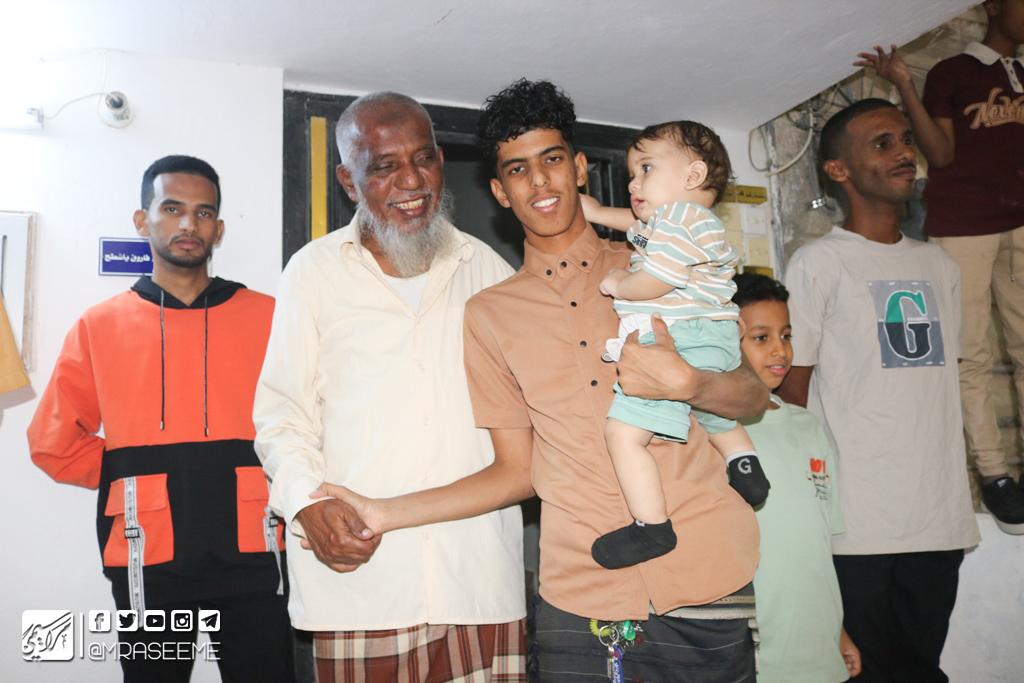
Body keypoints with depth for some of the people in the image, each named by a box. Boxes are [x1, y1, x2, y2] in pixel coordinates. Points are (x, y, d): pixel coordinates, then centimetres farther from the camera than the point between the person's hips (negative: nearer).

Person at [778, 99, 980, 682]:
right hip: (859, 525, -5)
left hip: (941, 519, 6)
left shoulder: (940, 265, 13)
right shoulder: (818, 263, -6)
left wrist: (961, 496, 14)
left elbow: (944, 384, 17)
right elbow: (793, 392, -6)